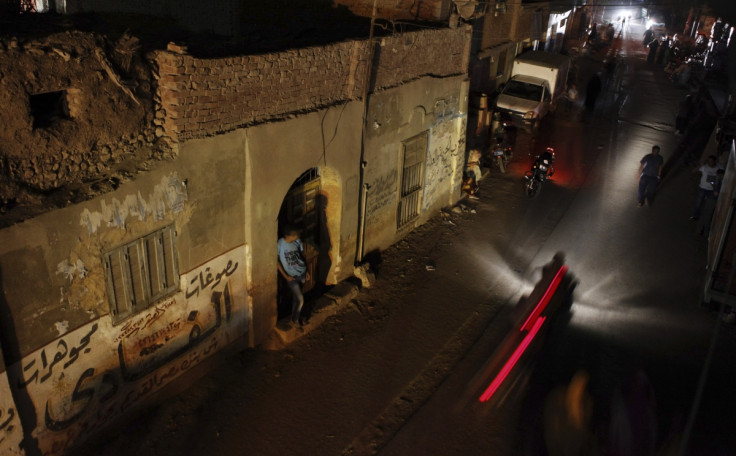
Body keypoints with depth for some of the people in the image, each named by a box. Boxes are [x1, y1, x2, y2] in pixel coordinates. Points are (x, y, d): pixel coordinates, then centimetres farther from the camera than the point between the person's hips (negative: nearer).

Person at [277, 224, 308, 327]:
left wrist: (306, 271, 11)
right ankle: (294, 320, 18)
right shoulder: (279, 244, -21)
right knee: (300, 299, -5)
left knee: (296, 296, 20)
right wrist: (285, 276, -13)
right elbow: (276, 261, -12)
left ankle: (296, 316, 41)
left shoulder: (298, 241, -6)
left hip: (302, 272, 5)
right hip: (291, 275, -5)